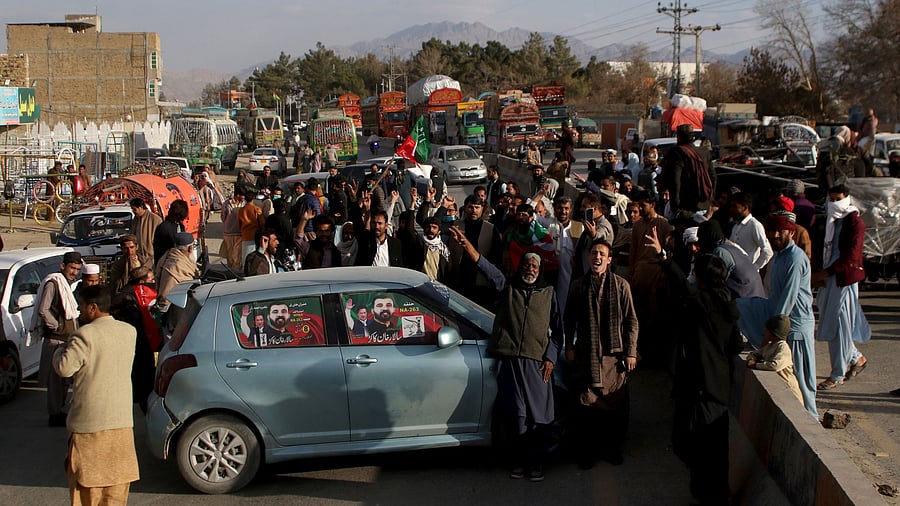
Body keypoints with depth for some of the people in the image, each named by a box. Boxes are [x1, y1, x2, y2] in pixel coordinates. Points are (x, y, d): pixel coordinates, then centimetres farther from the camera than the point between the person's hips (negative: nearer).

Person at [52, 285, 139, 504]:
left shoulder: (86, 335, -16)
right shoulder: (129, 332, 5)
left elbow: (64, 368, -16)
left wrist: (61, 350, 3)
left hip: (89, 422, -6)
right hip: (122, 419, 6)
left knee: (87, 481, 5)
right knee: (117, 478, 14)